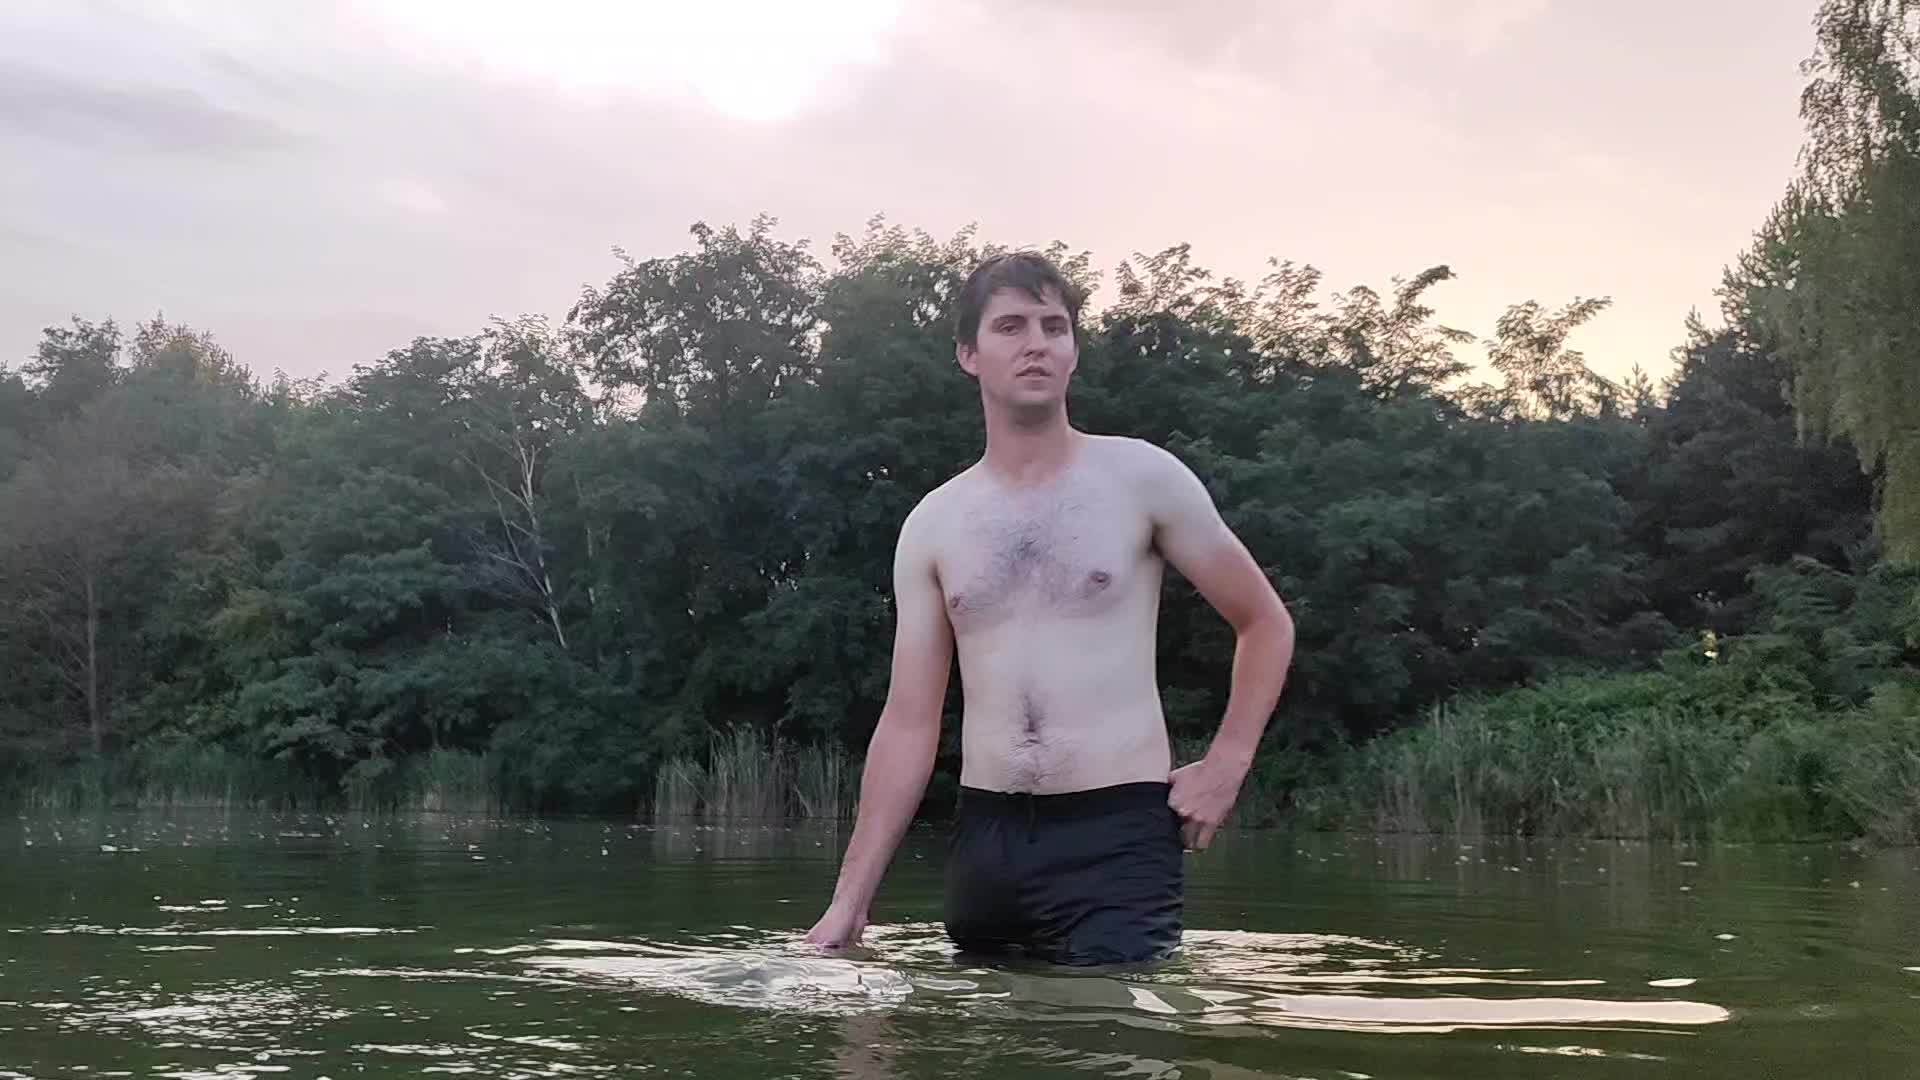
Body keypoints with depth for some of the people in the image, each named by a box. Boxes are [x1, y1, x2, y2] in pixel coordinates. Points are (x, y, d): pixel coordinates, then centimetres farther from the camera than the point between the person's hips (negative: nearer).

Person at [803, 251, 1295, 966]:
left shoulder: (1142, 478, 0)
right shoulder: (931, 525, 8)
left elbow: (1266, 623, 10)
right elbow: (907, 724, 8)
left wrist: (1227, 761, -3)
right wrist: (850, 898, 3)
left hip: (1118, 833, -3)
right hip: (986, 837, 3)